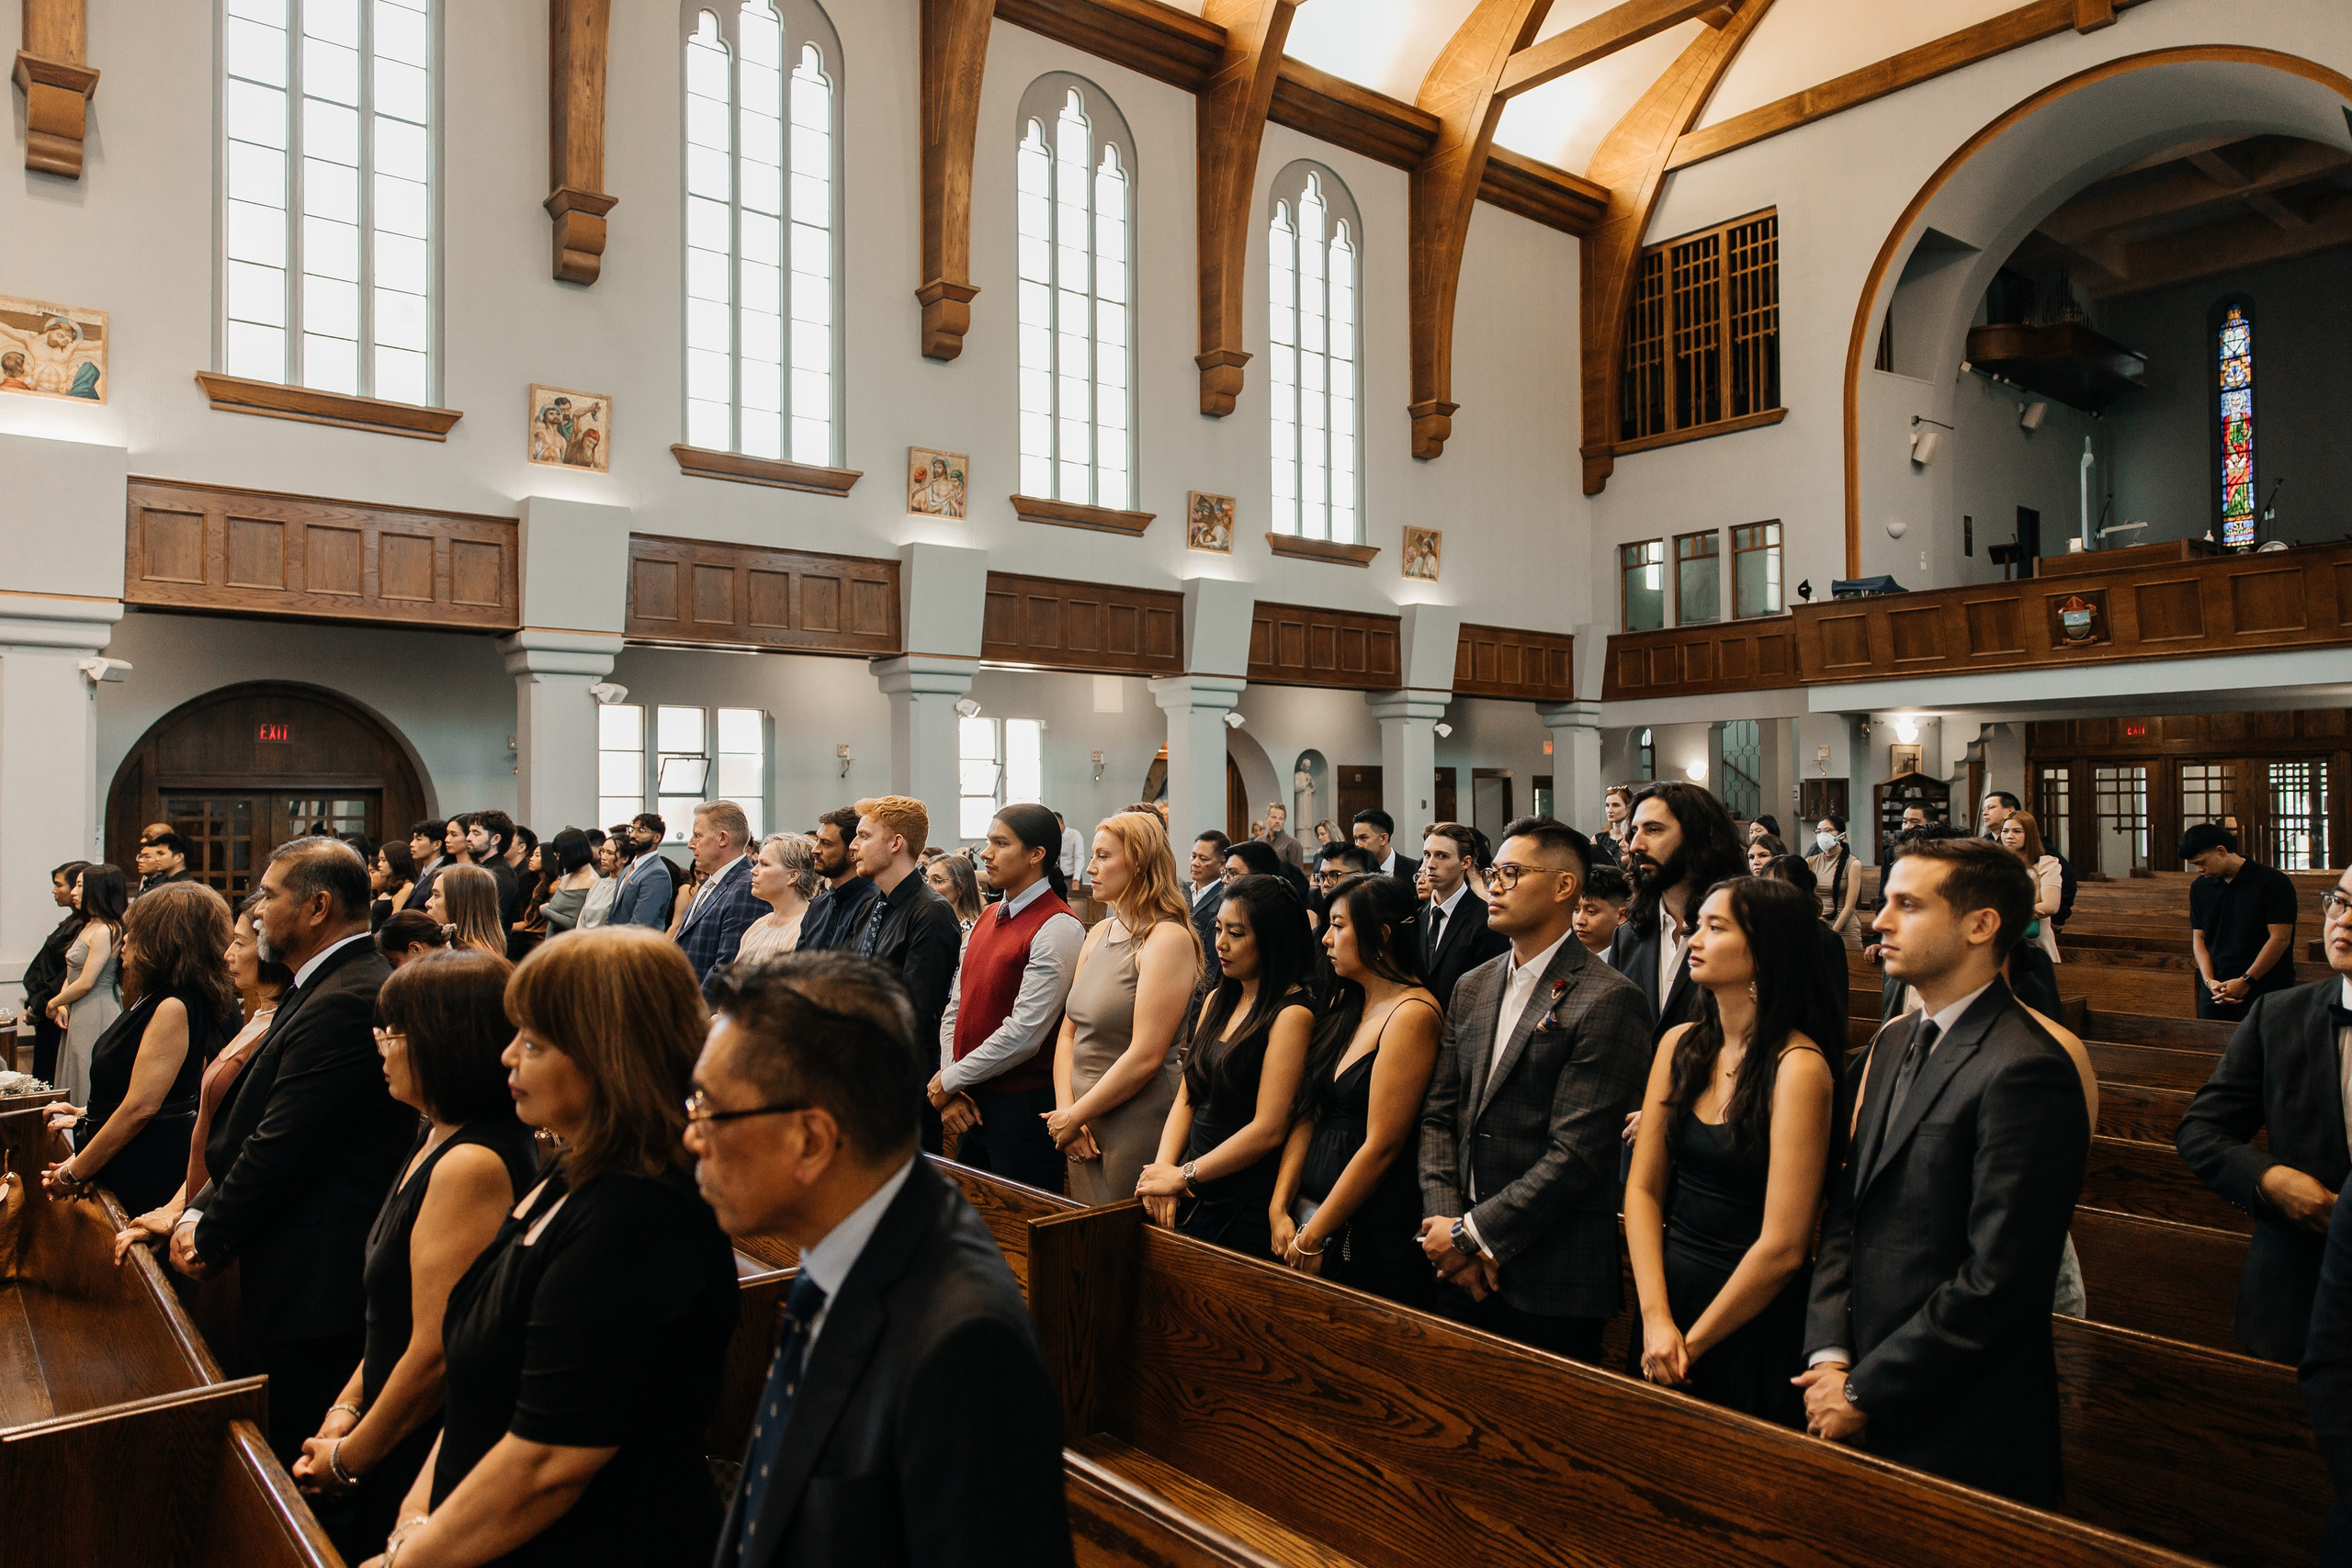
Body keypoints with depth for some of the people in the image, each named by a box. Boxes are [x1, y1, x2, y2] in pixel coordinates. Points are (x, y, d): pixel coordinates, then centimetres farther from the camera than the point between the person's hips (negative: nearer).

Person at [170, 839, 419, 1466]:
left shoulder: (345, 1002, -22)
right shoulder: (332, 986, 13)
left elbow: (281, 1144, -20)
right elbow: (259, 1128, 14)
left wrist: (209, 1235, -6)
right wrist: (199, 1210, 3)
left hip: (315, 1290, -10)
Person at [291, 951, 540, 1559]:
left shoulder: (471, 1164, -25)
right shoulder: (438, 1138, 8)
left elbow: (436, 1350, -23)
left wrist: (348, 1459, -10)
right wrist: (347, 1406, 8)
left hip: (428, 1460, -9)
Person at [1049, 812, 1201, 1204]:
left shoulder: (1168, 939, -15)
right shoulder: (1099, 933, 10)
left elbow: (1146, 1055, -20)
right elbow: (1069, 1031, 10)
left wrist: (1074, 1117, -12)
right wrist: (1065, 1110, -4)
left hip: (1137, 1128, -7)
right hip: (1085, 1130, 7)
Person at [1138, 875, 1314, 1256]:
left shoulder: (1292, 1014, -14)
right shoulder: (1216, 1001, 10)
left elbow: (1268, 1129, -18)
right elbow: (1186, 1097, 10)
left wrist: (1183, 1175, -12)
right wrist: (1163, 1169, -6)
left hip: (1246, 1208, -7)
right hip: (1192, 1197, 7)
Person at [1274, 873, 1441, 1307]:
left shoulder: (1412, 1014, -16)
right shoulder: (1345, 1004, 9)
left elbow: (1381, 1145, -18)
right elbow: (1309, 1115, 6)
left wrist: (1312, 1238, -13)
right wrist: (1280, 1209, -4)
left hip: (1373, 1233, -7)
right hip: (1310, 1207, 7)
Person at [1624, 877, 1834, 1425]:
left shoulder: (1798, 1066, -18)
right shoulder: (1680, 1046, 1)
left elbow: (1782, 1246, -19)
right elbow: (1643, 1188, 1)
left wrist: (1693, 1340, -10)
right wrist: (1657, 1318, -10)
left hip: (1752, 1320, -6)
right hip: (1667, 1293, 6)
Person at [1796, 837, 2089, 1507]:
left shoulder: (2024, 1072, -19)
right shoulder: (1894, 1043, 8)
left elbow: (1998, 1283, -22)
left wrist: (1864, 1389, -14)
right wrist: (1828, 1354, -2)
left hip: (1960, 1436, -7)